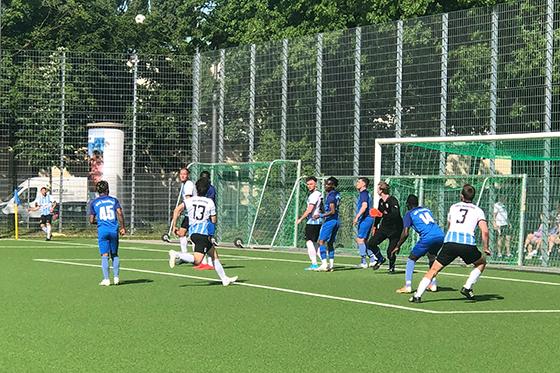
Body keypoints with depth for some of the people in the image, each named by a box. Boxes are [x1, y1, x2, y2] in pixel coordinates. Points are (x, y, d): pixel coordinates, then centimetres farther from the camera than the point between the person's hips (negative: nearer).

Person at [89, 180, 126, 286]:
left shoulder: (94, 203, 8)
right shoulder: (114, 200, 9)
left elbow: (91, 221, 6)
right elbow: (120, 213, -4)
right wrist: (122, 227, 2)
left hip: (102, 230, -1)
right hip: (114, 230, 1)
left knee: (105, 255, 0)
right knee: (115, 255, 12)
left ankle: (106, 279, -5)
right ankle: (116, 277, 8)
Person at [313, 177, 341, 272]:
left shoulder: (331, 196, -15)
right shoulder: (337, 194, 13)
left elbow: (332, 211, -20)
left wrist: (321, 215, -17)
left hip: (330, 220, -10)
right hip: (336, 221, 10)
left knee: (321, 241, -10)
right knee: (330, 243, 13)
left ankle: (324, 263, -18)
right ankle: (331, 264, 12)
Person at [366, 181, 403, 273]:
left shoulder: (393, 201, -21)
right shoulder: (381, 201, 5)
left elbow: (395, 215, -33)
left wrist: (384, 215, -37)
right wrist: (375, 225, 29)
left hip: (395, 229, -8)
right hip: (384, 227, 8)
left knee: (390, 251, -9)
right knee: (371, 243, -3)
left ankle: (391, 267, 20)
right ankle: (381, 259, 20)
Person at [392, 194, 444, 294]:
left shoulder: (409, 214, 12)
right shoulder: (426, 209, 28)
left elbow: (405, 233, 4)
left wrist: (398, 246, 13)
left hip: (427, 238, -5)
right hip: (440, 235, 5)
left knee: (411, 259, 10)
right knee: (432, 257, 30)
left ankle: (407, 286, 0)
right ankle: (433, 284, 22)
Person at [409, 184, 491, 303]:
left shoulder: (453, 207, 24)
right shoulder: (478, 211, 16)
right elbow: (485, 231, 3)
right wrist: (485, 248, 15)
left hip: (449, 241, 1)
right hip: (468, 242, -1)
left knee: (434, 269, 8)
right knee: (482, 262, 26)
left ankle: (417, 295, -4)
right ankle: (467, 287, 11)